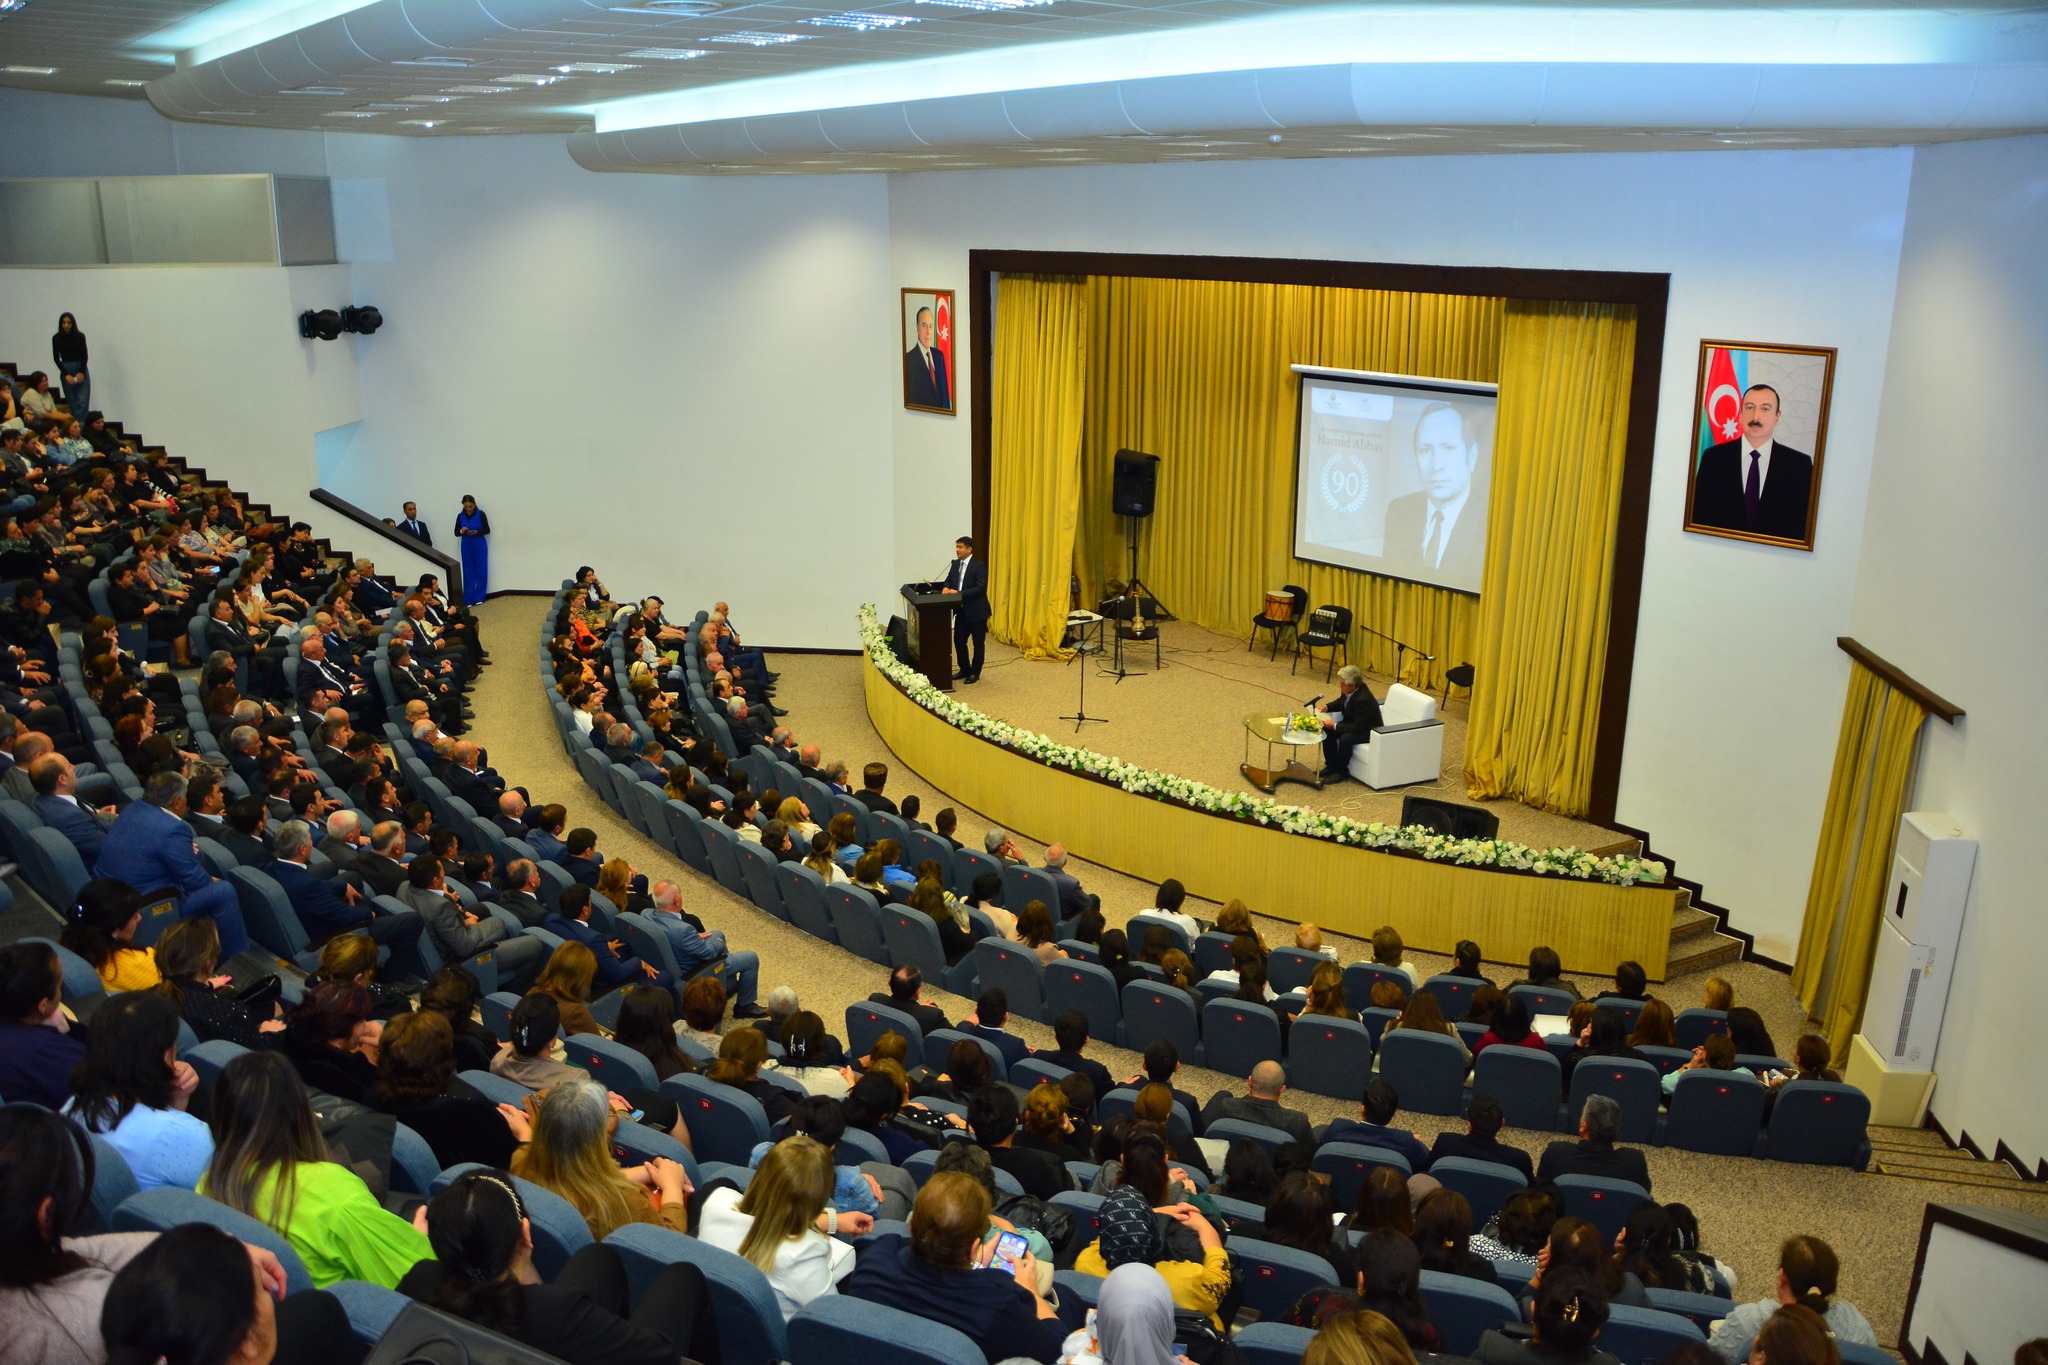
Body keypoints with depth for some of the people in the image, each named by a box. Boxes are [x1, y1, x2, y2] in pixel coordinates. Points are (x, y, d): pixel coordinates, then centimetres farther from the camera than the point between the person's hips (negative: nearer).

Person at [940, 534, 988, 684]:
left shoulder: (979, 566, -16)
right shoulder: (955, 564, 7)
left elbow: (980, 588, -22)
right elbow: (949, 580, 12)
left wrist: (959, 593, -27)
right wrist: (947, 588, -12)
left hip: (976, 611, -7)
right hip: (961, 610, 7)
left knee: (978, 643, 7)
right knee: (959, 641, 11)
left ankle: (975, 673, 18)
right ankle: (965, 670, 27)